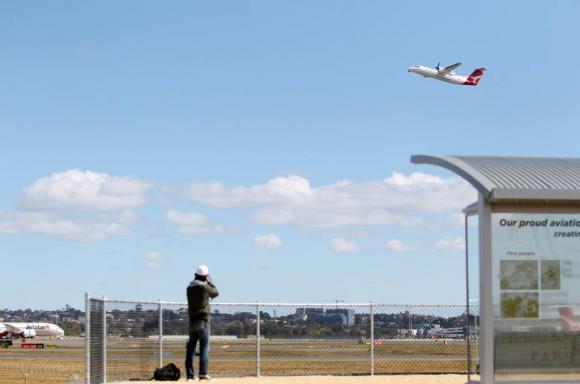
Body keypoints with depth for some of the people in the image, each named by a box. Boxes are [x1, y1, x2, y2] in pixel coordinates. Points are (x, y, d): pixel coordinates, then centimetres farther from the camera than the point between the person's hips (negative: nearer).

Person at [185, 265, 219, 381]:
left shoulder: (190, 287, 7)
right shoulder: (204, 287, -11)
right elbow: (215, 293, 6)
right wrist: (210, 281, 15)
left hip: (192, 320, 6)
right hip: (203, 320, -6)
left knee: (191, 347, 7)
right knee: (204, 347, -4)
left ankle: (190, 374, 5)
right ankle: (203, 373, -10)